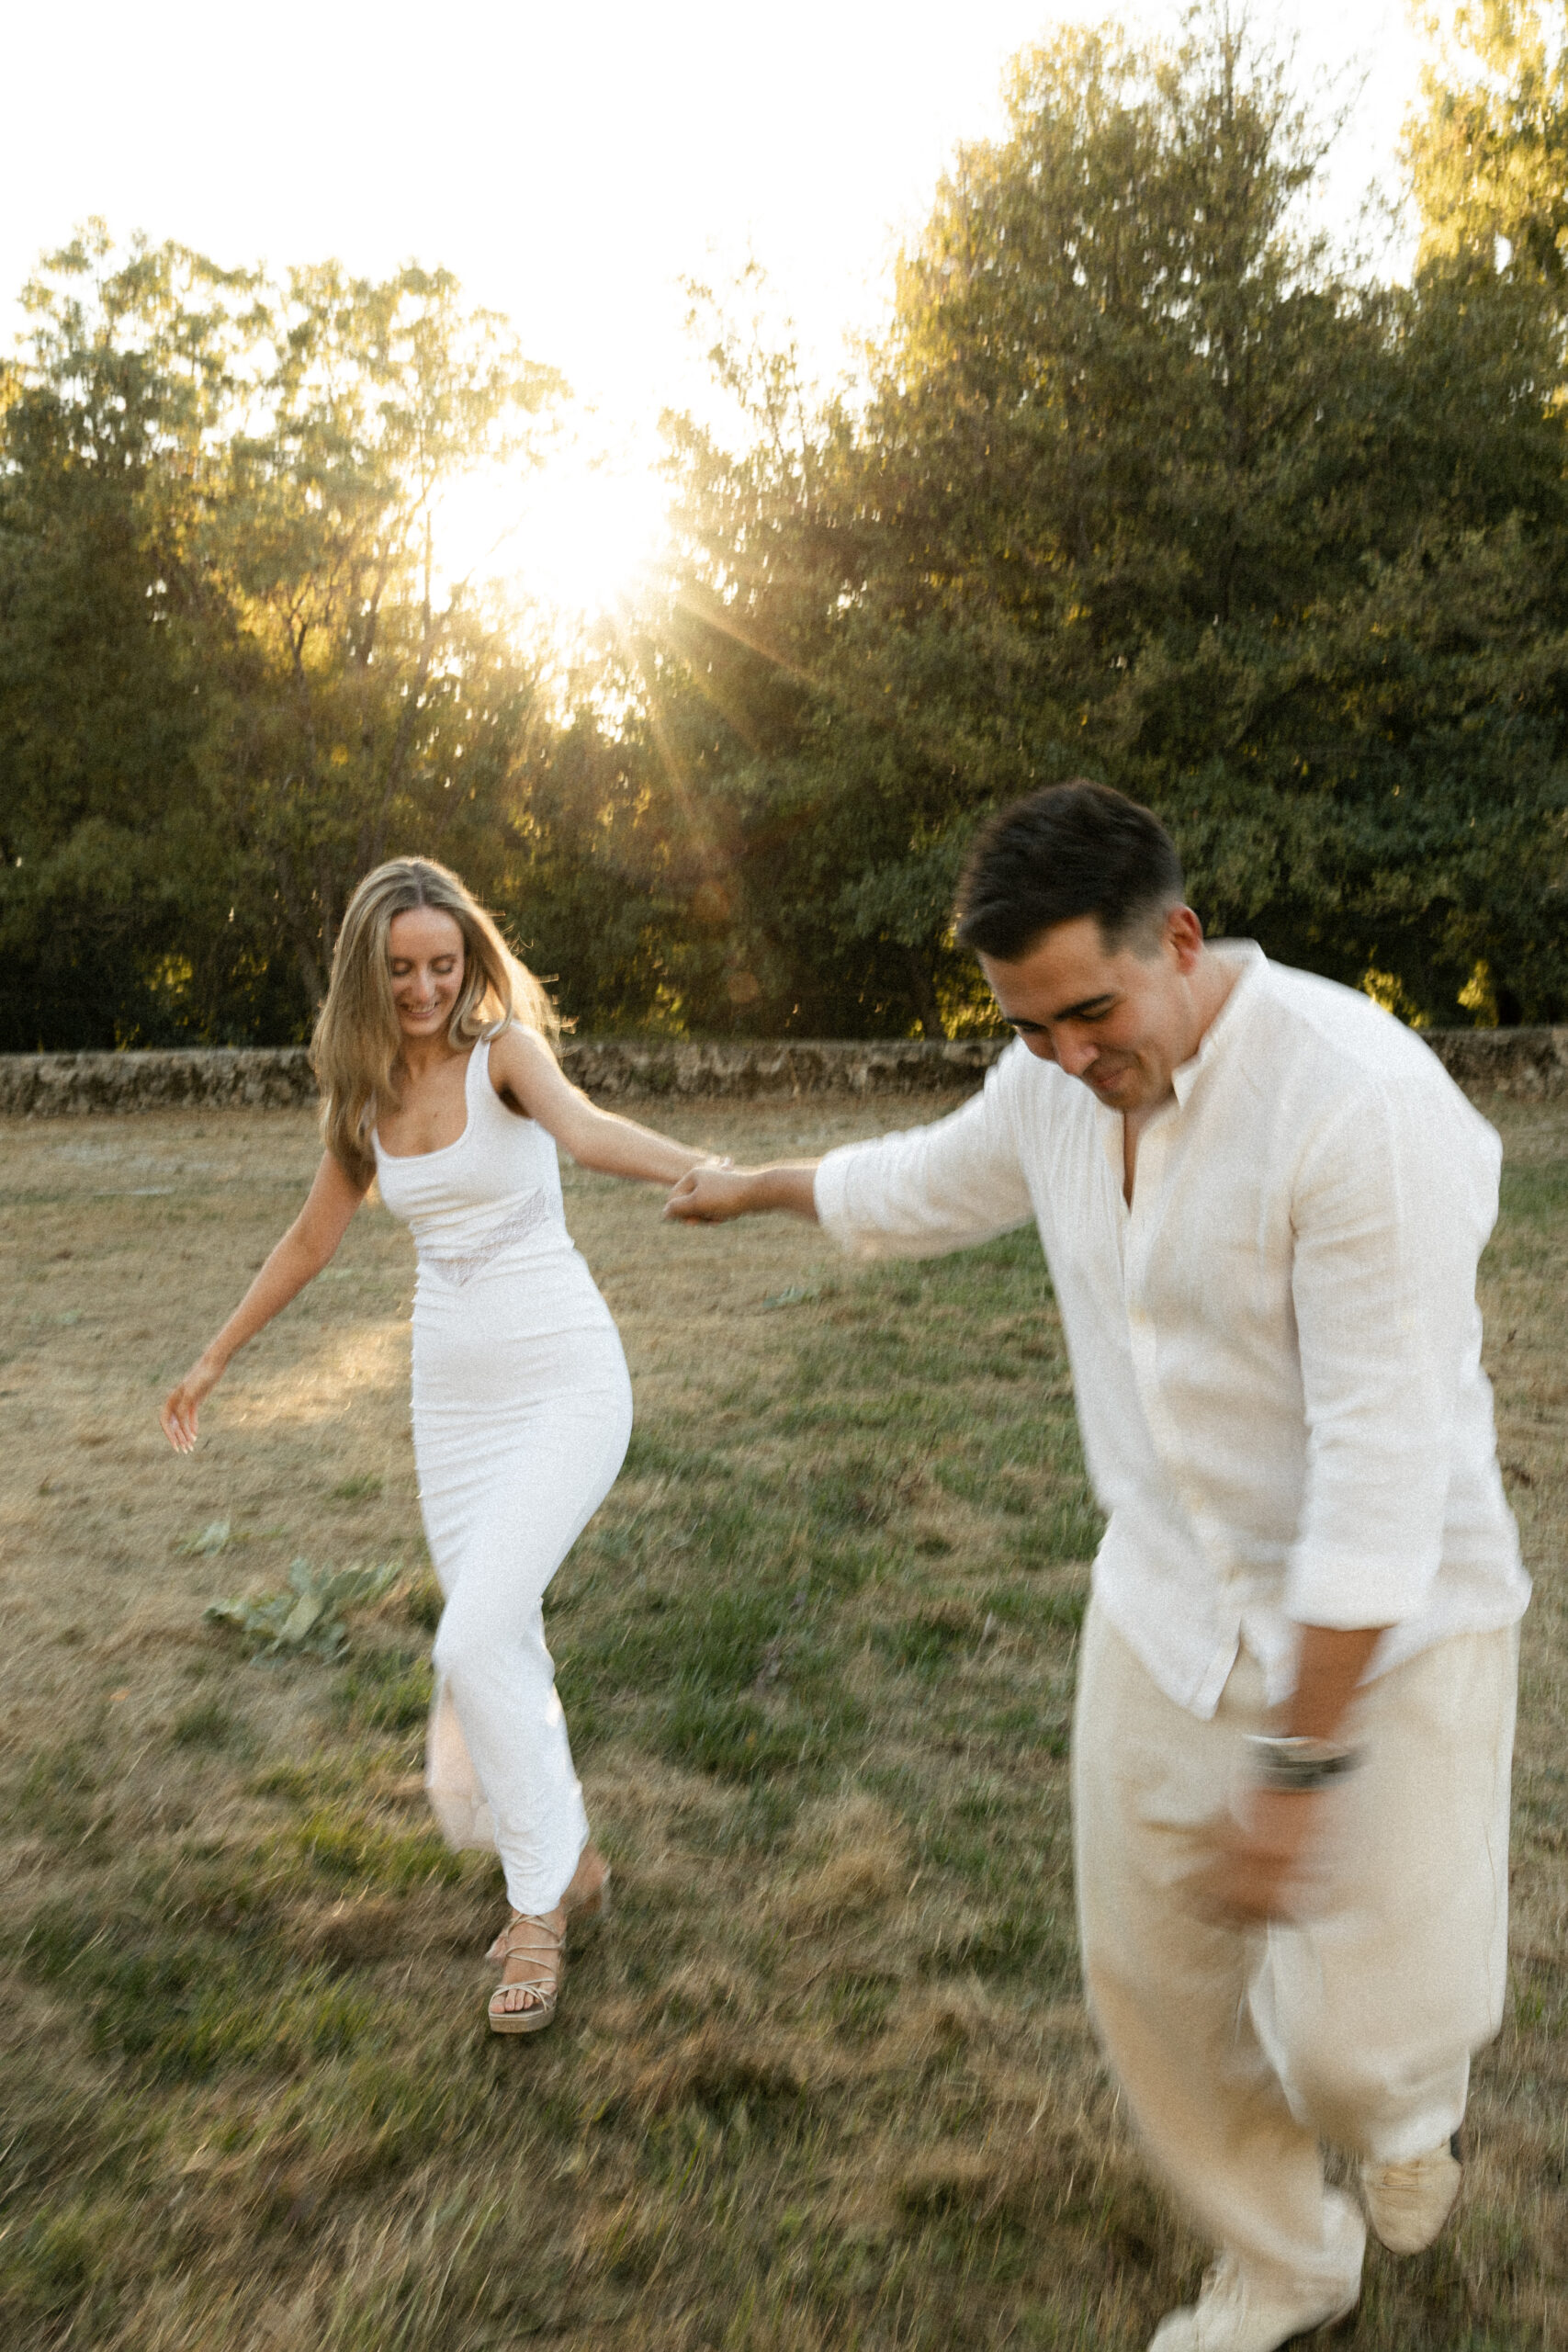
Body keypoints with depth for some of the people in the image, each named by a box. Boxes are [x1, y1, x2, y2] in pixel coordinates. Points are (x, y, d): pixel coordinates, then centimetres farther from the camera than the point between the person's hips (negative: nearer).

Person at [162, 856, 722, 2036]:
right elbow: (311, 1241, 21)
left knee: (475, 1640, -15)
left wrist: (707, 1170, -50)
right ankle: (571, 1861, 31)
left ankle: (539, 1900, 7)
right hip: (455, 1395, 6)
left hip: (566, 1379, -6)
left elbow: (586, 1127, -29)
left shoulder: (504, 1050, -8)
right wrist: (213, 1362, 29)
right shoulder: (366, 1097, 9)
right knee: (499, 1644, 8)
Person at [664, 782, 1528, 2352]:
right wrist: (753, 1188, 33)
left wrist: (1302, 1764, -23)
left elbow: (1386, 1460, -27)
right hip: (1172, 1601, 6)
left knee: (1356, 2038, -6)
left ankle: (1403, 2098, 35)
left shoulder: (1359, 1102, -29)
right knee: (1151, 1981, 12)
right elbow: (921, 1185, 16)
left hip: (1389, 1619, -5)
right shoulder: (1055, 1082, -6)